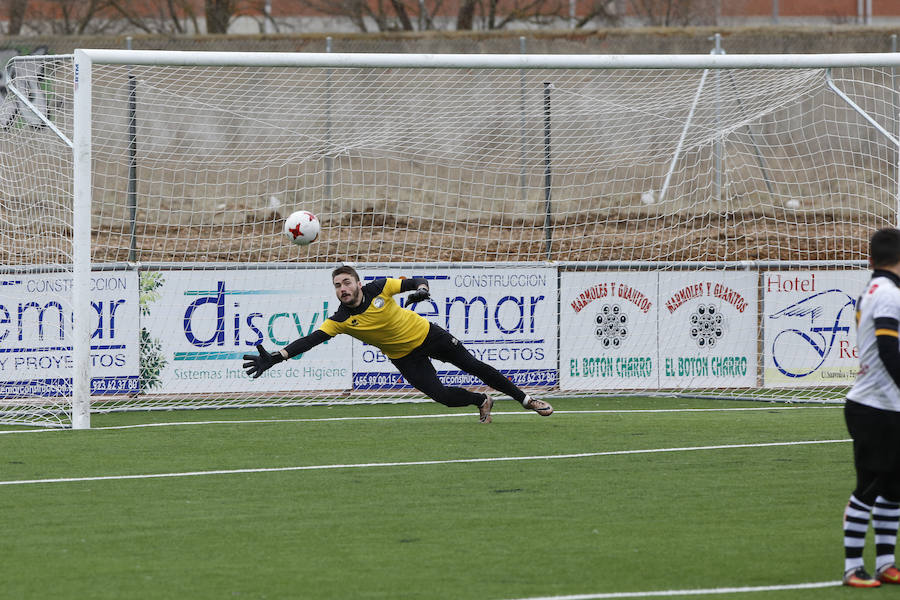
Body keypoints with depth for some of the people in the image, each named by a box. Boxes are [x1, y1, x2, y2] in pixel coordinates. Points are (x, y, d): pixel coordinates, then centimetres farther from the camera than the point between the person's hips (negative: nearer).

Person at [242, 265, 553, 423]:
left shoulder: (378, 289, -20)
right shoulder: (341, 320, -21)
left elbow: (414, 282, -10)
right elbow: (309, 340, -28)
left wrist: (421, 288, -35)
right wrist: (274, 358, -39)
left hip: (427, 334, 0)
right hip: (404, 356, 1)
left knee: (474, 366, 3)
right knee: (441, 395, -13)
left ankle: (524, 398, 22)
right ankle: (482, 402, 20)